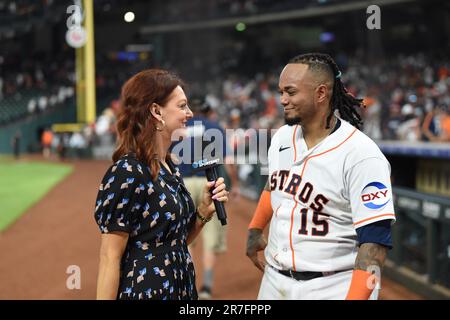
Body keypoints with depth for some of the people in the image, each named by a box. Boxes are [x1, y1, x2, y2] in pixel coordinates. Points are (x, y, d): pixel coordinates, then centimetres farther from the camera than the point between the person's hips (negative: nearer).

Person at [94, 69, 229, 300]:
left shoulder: (169, 167, 7)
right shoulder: (128, 172, -17)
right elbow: (110, 257, -19)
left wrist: (204, 211, -1)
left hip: (181, 289, 8)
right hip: (143, 290, -8)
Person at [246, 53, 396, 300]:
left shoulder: (362, 156, -19)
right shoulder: (282, 136, 4)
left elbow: (375, 240, -22)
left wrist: (355, 296, -29)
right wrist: (254, 230, 22)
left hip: (333, 288, -6)